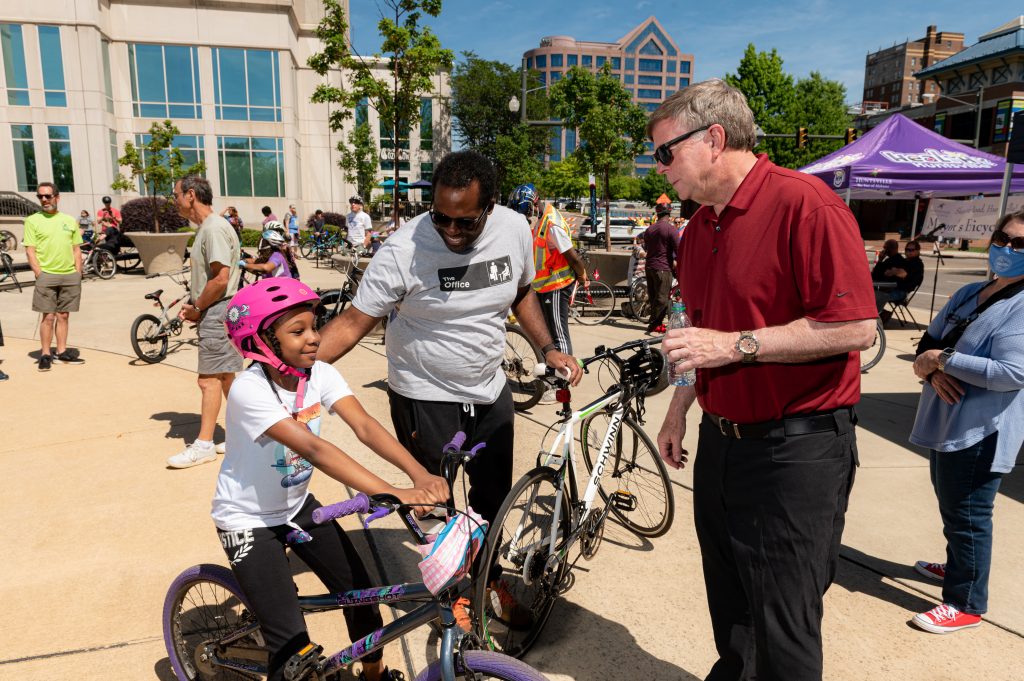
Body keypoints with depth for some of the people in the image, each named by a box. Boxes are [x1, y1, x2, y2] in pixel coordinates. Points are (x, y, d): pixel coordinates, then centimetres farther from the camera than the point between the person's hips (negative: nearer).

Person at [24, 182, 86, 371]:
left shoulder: (70, 220, 12)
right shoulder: (32, 220, 2)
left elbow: (77, 249, 13)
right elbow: (30, 251, -3)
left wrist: (78, 274, 5)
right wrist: (40, 275, -12)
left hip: (70, 276, 3)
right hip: (47, 275, -3)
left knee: (64, 315, 8)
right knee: (48, 316, -3)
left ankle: (62, 352, 16)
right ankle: (45, 355, 5)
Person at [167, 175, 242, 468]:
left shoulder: (215, 228, -16)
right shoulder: (205, 228, 16)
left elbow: (220, 279, -23)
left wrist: (197, 308, -11)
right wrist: (193, 306, 7)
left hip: (217, 312, -10)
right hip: (213, 312, 10)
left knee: (209, 379, -5)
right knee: (225, 376, 14)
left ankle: (204, 445, 3)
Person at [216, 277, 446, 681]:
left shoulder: (319, 374, -13)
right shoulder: (250, 391, -30)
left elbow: (364, 426, -26)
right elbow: (314, 449, -41)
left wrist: (419, 474, -42)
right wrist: (393, 495, -50)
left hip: (297, 506, 6)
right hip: (248, 520, -5)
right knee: (292, 644, -9)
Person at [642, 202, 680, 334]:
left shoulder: (649, 229, 13)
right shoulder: (670, 228, -9)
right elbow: (678, 249, -11)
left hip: (649, 267, 7)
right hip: (663, 268, -7)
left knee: (653, 297, 12)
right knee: (662, 298, -3)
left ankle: (656, 322, 18)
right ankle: (654, 325, -4)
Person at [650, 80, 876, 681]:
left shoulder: (805, 204, -17)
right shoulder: (699, 228, 10)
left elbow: (856, 328, -22)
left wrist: (737, 345, -23)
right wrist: (680, 408, 18)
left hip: (795, 448, -8)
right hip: (721, 439, 8)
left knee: (784, 623, 5)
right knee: (728, 598, 23)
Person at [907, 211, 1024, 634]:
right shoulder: (970, 293, 10)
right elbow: (931, 339, 9)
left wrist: (943, 360, -20)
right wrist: (933, 371, -13)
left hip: (980, 433, -8)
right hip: (945, 423, 8)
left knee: (967, 517, 2)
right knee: (950, 507, 24)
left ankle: (966, 604, 16)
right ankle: (958, 567, 45)